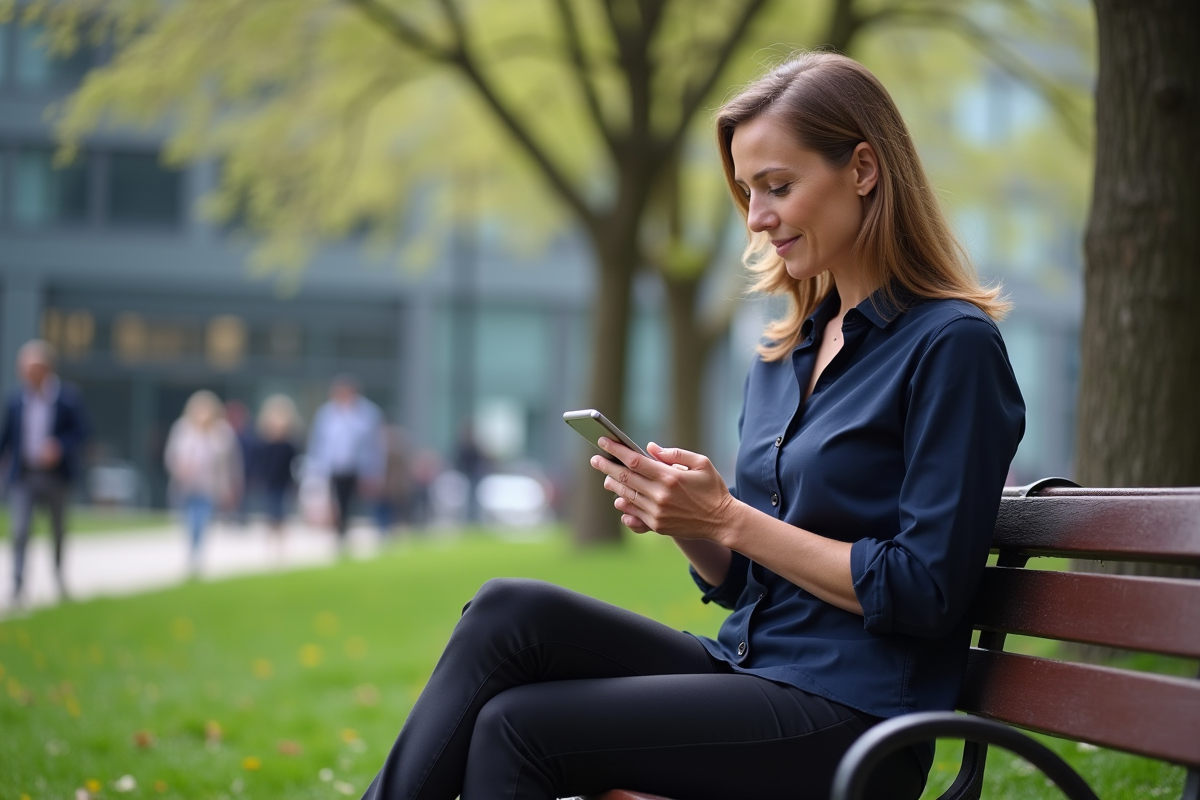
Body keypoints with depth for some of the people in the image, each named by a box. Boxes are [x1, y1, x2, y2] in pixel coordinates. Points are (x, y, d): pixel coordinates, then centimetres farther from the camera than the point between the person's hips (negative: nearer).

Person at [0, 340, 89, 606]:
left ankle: (59, 573, 37)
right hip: (23, 476, 0)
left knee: (58, 530, 15)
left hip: (56, 475, 0)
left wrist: (59, 447, -21)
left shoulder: (68, 397, -5)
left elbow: (81, 432, -6)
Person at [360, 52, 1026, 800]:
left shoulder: (952, 346, -9)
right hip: (748, 668, 7)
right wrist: (682, 518, -4)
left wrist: (729, 518, -15)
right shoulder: (784, 354, 15)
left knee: (517, 727, -19)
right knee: (512, 611, -15)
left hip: (851, 721, -7)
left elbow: (924, 592, -15)